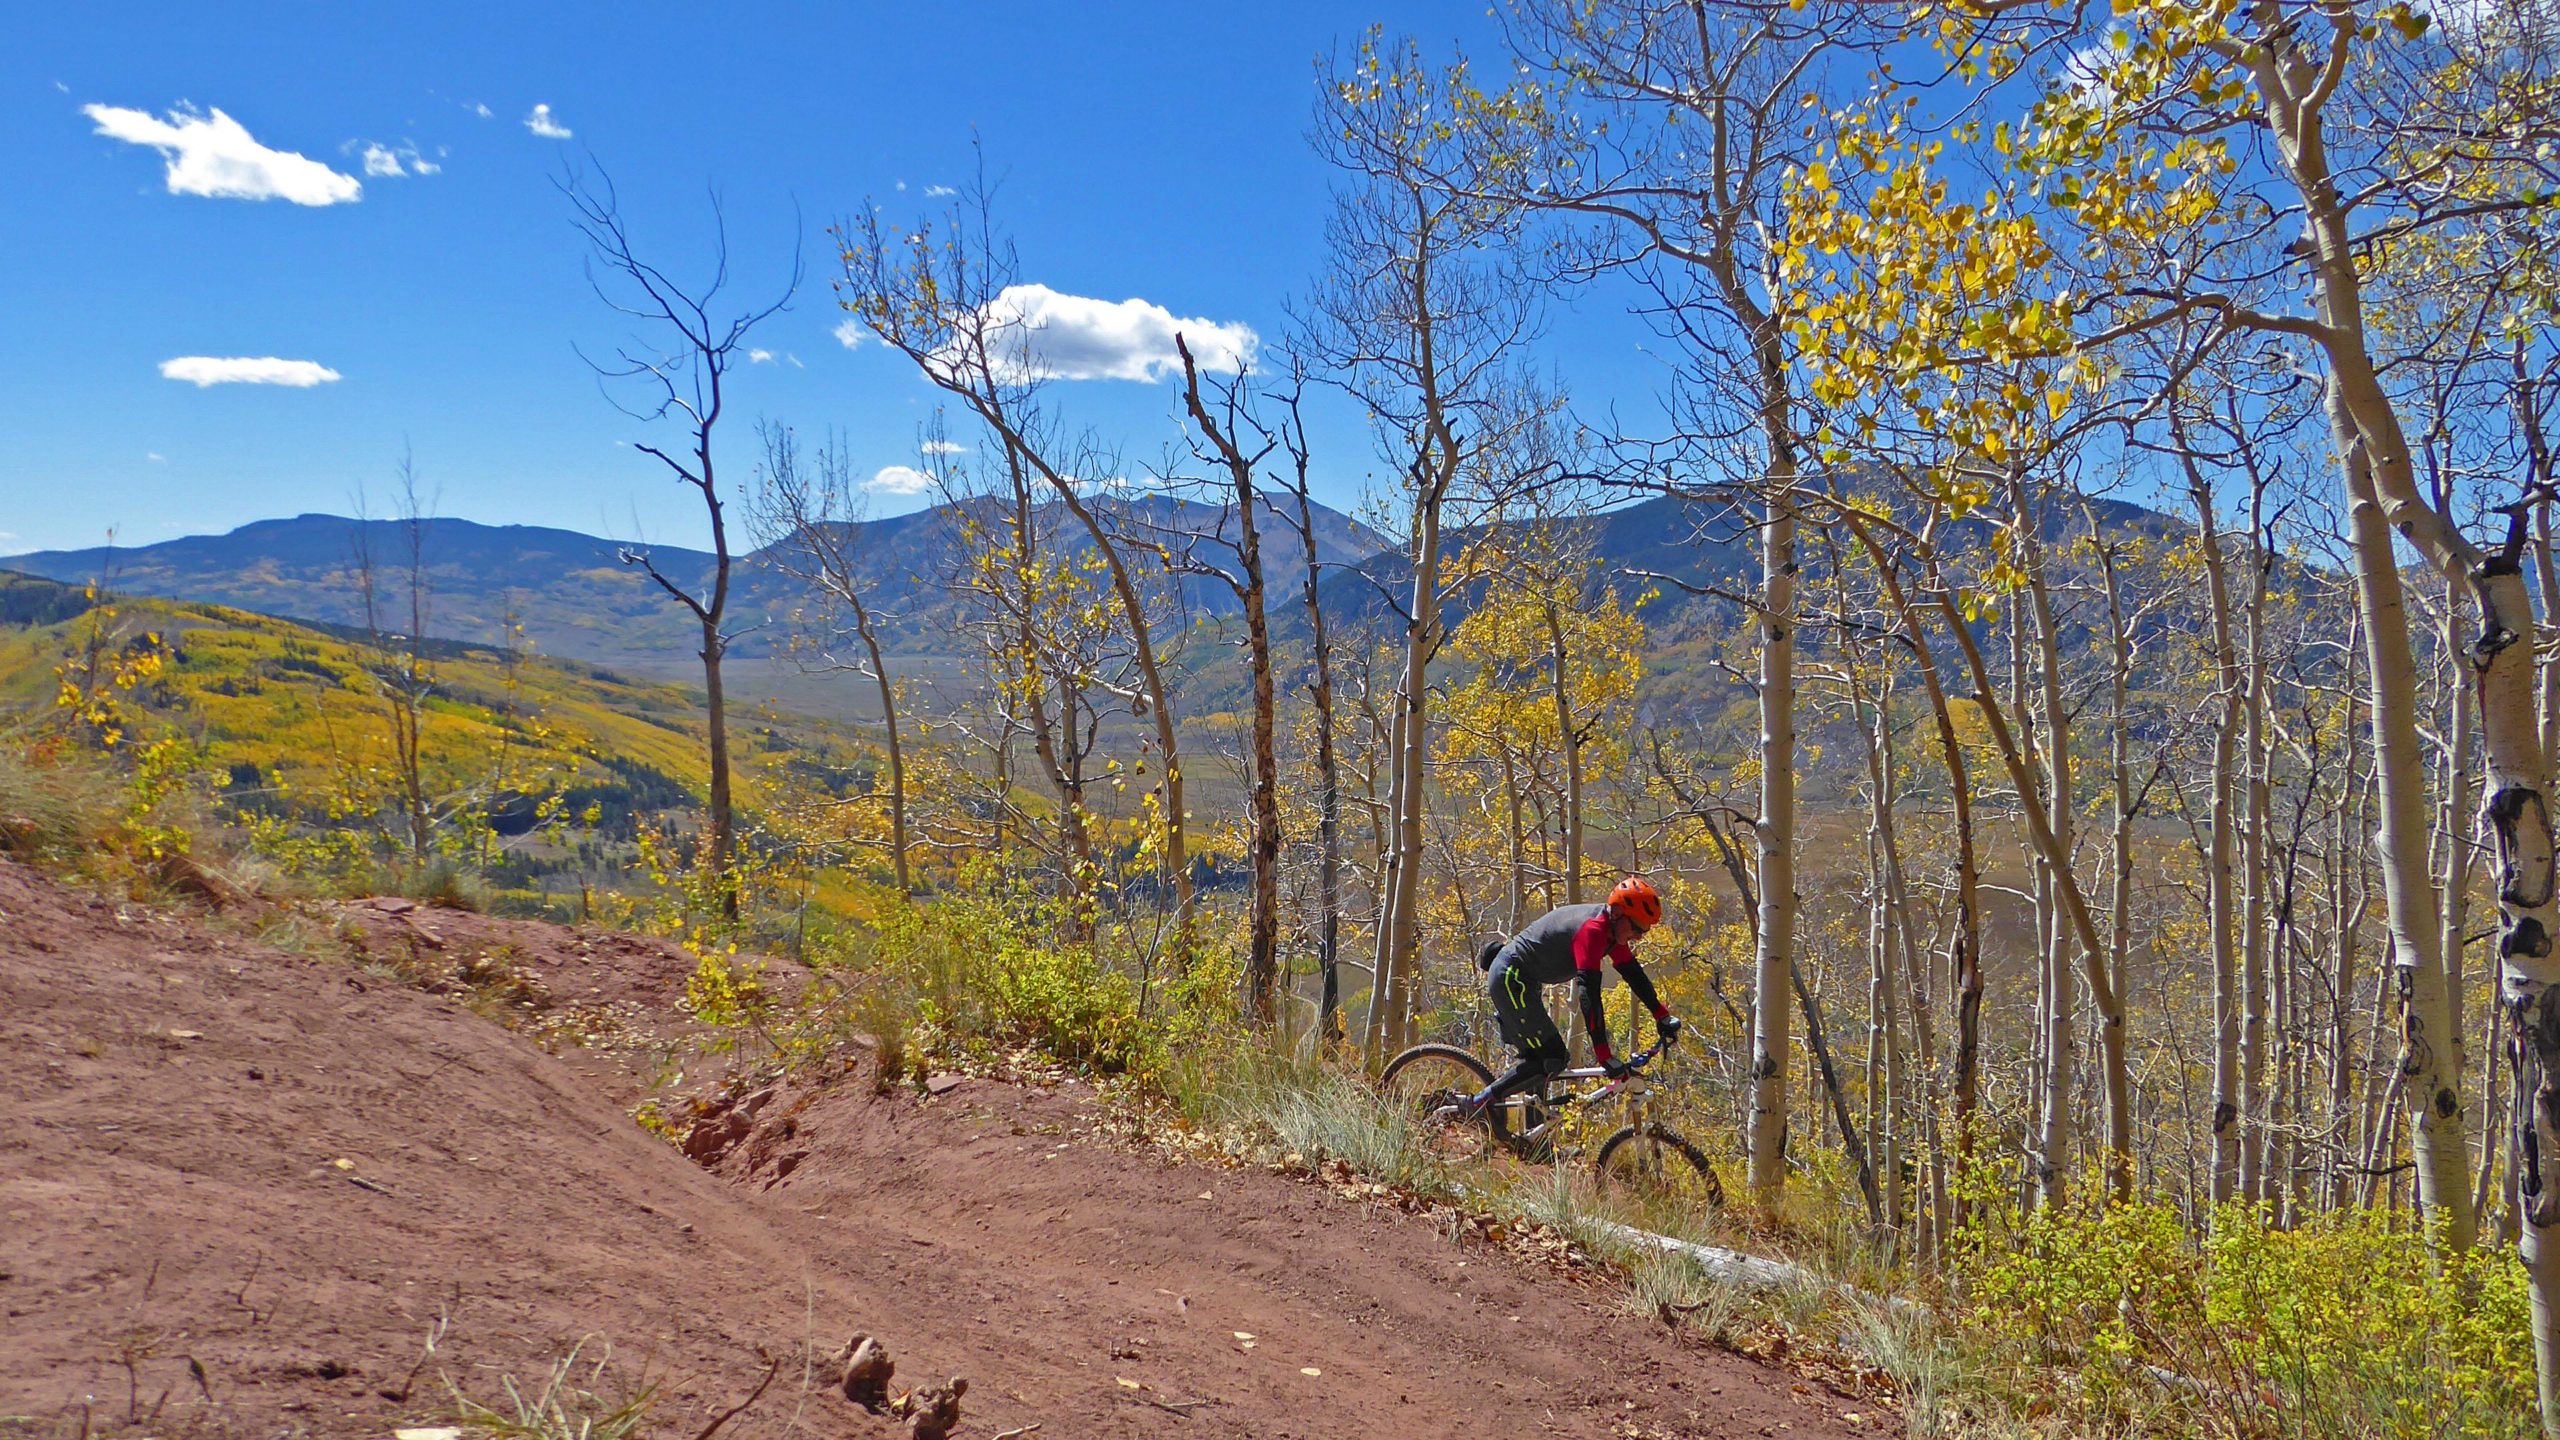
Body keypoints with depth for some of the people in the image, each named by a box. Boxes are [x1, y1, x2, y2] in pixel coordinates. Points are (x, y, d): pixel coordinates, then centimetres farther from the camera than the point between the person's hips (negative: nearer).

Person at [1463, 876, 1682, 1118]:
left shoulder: (1612, 929, 4)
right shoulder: (1592, 930, -26)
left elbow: (1634, 974, 15)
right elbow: (1589, 994, -31)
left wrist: (1664, 1017, 13)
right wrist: (1605, 1056, -32)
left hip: (1516, 979, 10)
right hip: (1510, 978, -10)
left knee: (1536, 1058, 14)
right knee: (1552, 1060, -9)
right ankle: (1478, 1103, -7)